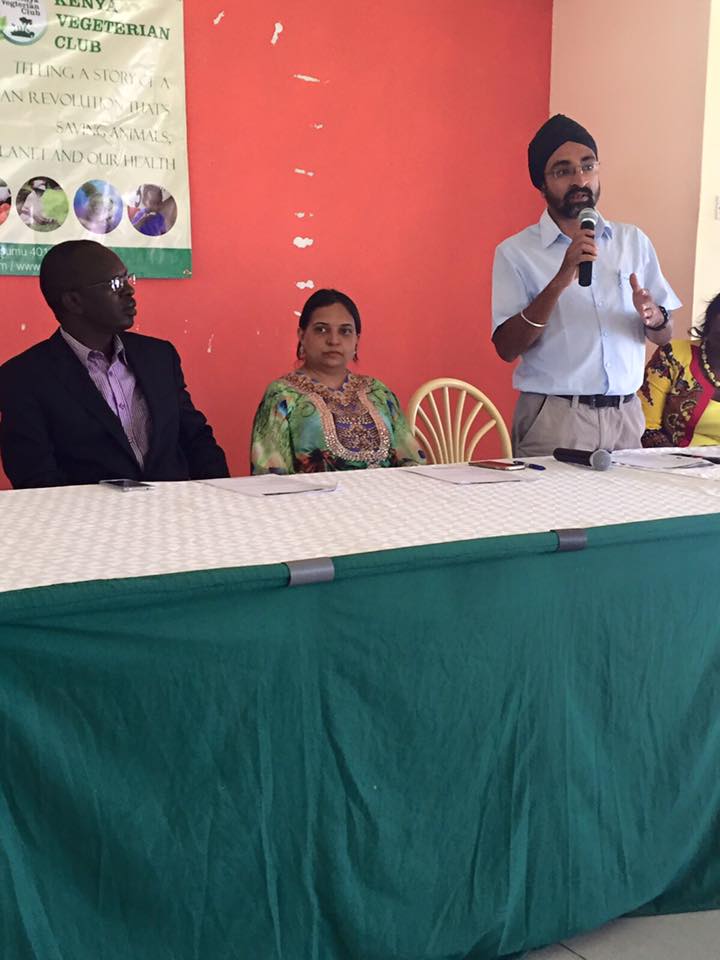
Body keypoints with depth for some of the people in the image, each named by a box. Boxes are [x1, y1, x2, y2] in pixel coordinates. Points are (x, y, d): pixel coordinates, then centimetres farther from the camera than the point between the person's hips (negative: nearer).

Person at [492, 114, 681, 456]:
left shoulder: (633, 241, 9)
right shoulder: (515, 252, -3)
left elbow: (663, 337, 13)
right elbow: (507, 348, -12)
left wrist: (653, 317, -11)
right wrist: (560, 281, -21)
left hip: (625, 415, 4)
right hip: (553, 420, -4)